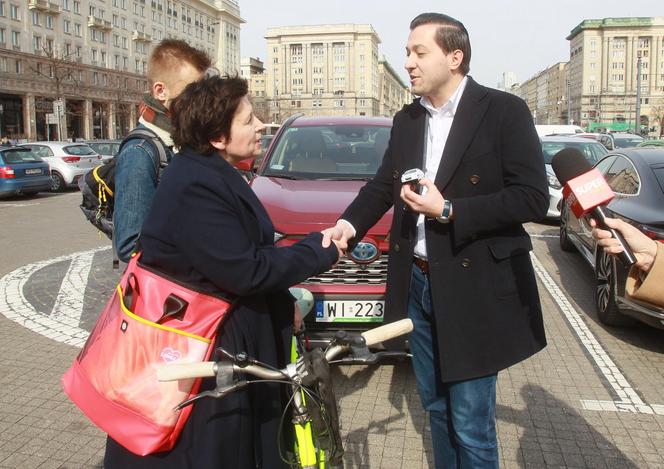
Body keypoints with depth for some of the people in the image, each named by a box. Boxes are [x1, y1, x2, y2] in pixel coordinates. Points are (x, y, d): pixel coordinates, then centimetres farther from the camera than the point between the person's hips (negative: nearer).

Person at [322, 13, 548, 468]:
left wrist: (448, 211, -21)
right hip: (417, 284, 6)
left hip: (473, 289, -6)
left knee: (471, 423, 5)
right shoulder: (407, 119, 9)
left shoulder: (504, 111, -10)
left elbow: (533, 198, -15)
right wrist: (350, 224, -5)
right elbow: (383, 185, 14)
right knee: (436, 406, 21)